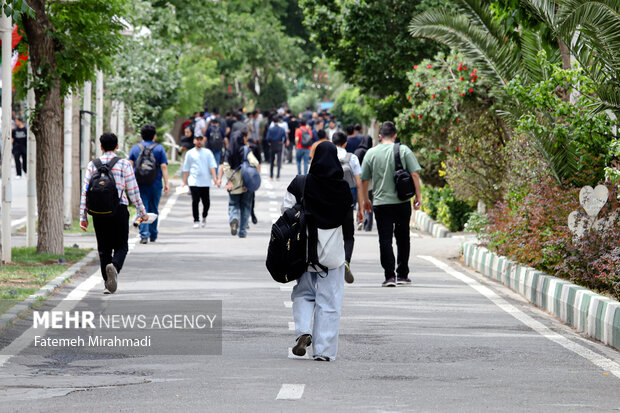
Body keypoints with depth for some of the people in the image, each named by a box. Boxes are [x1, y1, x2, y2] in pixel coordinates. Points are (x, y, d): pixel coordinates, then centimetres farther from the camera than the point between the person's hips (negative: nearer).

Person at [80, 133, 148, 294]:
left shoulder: (92, 165, 5)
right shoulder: (124, 164, -1)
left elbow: (85, 191, 2)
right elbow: (133, 190, -1)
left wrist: (83, 216, 5)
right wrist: (142, 212, 8)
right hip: (119, 210, -2)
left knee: (103, 248, 11)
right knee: (121, 246, 6)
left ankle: (108, 284, 8)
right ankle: (114, 266, -25)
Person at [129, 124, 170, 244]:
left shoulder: (135, 148, 5)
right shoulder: (159, 148, 1)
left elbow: (130, 165, 1)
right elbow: (164, 167, -4)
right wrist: (166, 183, -3)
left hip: (140, 184, 0)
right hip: (155, 184, 0)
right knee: (153, 210, 13)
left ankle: (144, 234, -16)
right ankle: (153, 235, 23)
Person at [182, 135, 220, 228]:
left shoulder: (208, 153, 9)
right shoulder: (190, 153, 8)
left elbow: (212, 166, 3)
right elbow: (186, 169, 11)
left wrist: (215, 179, -10)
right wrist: (184, 182, 8)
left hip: (205, 181, 1)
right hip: (194, 182, -1)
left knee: (206, 202, 4)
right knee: (195, 201, -10)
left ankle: (204, 217, 30)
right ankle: (196, 221, -2)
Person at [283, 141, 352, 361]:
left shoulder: (300, 184, -7)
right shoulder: (342, 188, -6)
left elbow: (286, 212, -6)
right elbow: (346, 216, 2)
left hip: (304, 250, 0)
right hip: (333, 252, 0)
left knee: (303, 293, 18)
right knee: (329, 301, 5)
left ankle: (303, 331, -5)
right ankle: (324, 350, 3)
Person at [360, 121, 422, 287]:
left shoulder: (371, 153, 3)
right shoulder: (403, 150, -1)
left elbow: (364, 180, 7)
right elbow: (414, 175, -5)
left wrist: (366, 200, 20)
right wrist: (418, 197, 4)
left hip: (381, 203, 0)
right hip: (402, 203, 0)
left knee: (385, 240, 1)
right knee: (403, 238, 13)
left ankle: (389, 276, -8)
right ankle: (403, 275, 17)